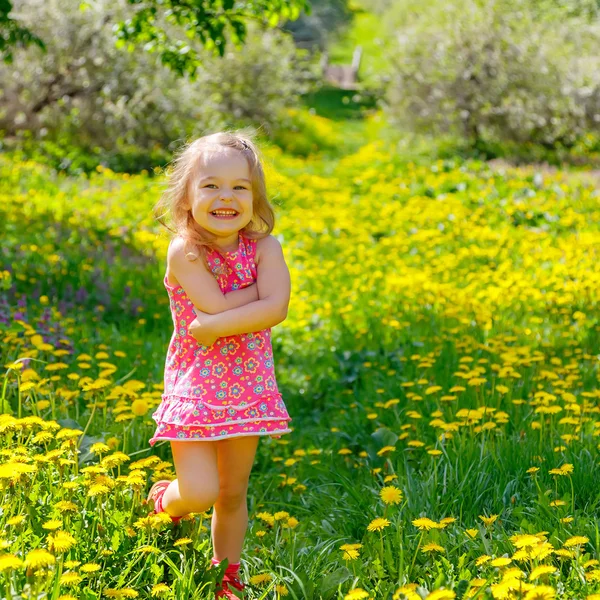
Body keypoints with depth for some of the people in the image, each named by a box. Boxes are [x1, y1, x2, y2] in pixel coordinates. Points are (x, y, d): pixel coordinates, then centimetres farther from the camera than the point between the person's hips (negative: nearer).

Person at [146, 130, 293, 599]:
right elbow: (220, 306, -23)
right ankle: (164, 501, 24)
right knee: (199, 493, -12)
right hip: (196, 386, -3)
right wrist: (261, 284, -13)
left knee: (233, 492, 13)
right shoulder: (184, 250, -13)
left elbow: (276, 309, -20)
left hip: (248, 387, 3)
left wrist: (214, 327, -24)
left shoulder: (265, 247, -5)